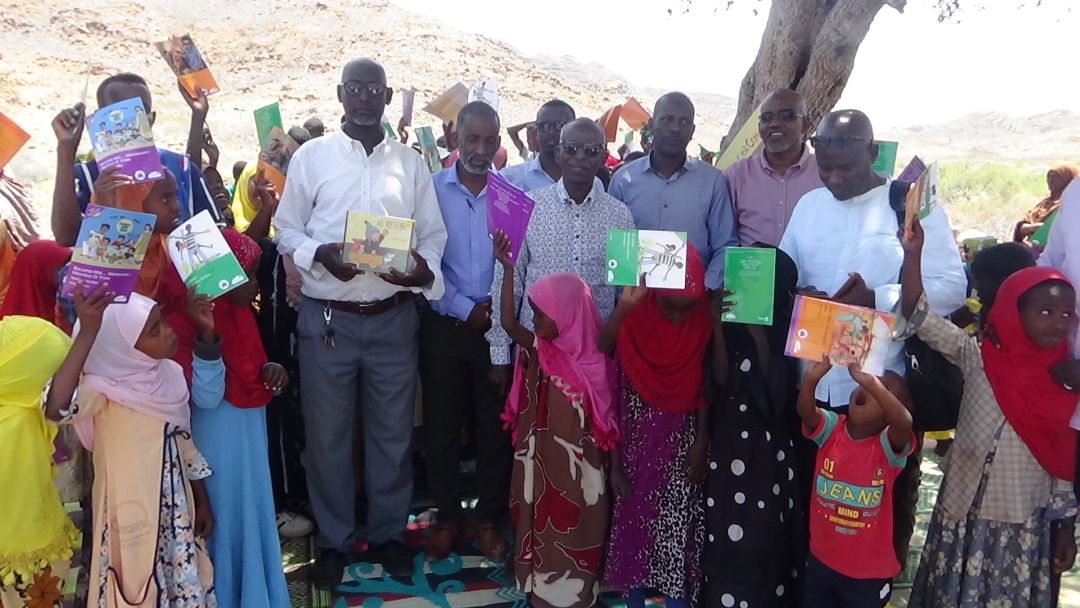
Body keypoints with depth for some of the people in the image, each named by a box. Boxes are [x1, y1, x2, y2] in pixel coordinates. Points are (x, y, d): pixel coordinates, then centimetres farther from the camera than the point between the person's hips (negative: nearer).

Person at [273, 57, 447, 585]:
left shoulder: (412, 164, 8)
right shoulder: (311, 156, 3)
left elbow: (433, 234, 7)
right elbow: (286, 229, 3)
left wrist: (425, 270, -15)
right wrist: (319, 255, -18)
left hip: (394, 318, 1)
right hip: (326, 319, -1)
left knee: (392, 433, 11)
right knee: (327, 435, 9)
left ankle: (388, 533, 30)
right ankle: (333, 539, 29)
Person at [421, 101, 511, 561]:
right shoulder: (430, 189, -2)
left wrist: (498, 310, -13)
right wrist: (465, 309, -10)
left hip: (498, 326, 0)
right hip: (443, 324, 0)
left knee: (495, 425, 9)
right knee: (441, 423, 9)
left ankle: (490, 518, 26)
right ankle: (447, 516, 26)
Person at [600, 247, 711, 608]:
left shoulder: (703, 318, -11)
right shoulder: (630, 319, -18)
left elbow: (703, 384, -1)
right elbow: (612, 394, -17)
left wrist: (701, 443, -1)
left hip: (682, 438, 1)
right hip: (637, 438, -1)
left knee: (679, 523, 3)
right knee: (633, 517, 11)